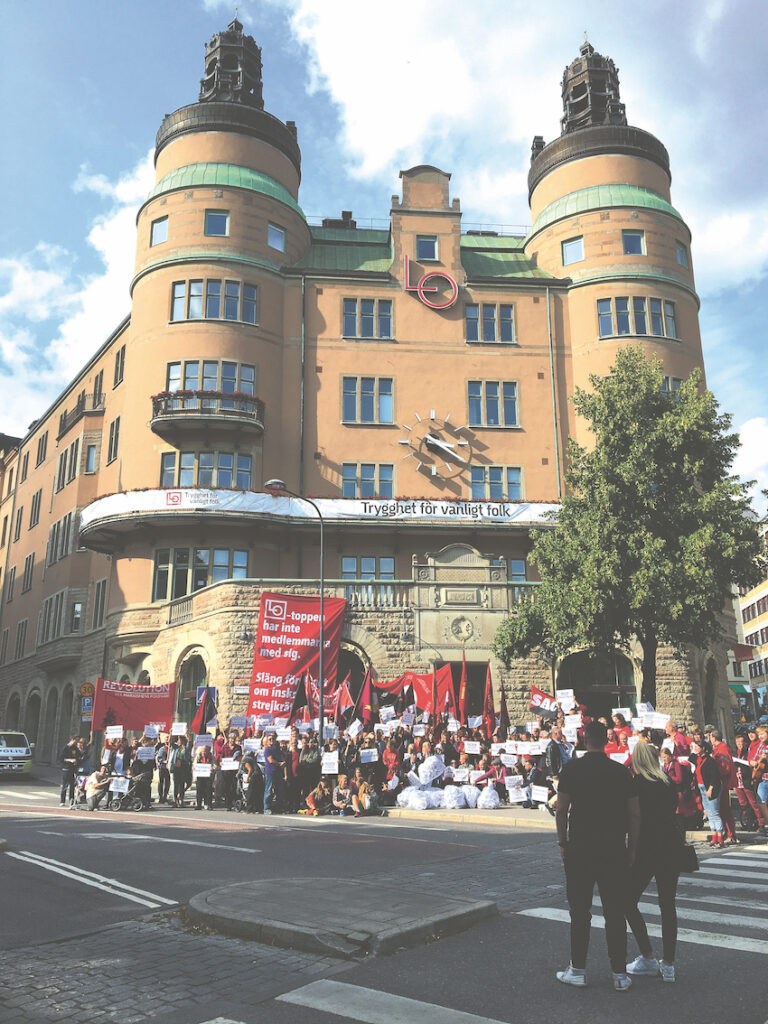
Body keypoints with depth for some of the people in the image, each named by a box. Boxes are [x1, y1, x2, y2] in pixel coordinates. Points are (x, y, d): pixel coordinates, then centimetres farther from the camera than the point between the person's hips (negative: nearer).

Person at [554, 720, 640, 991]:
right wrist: (631, 849, 11)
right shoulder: (621, 772, 1)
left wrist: (562, 842, 7)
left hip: (579, 848, -2)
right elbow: (634, 815, 3)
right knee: (615, 912, 9)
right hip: (614, 849, 2)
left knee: (580, 911, 8)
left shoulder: (572, 768, -5)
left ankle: (577, 970, 15)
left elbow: (561, 810, -4)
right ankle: (620, 974, 14)